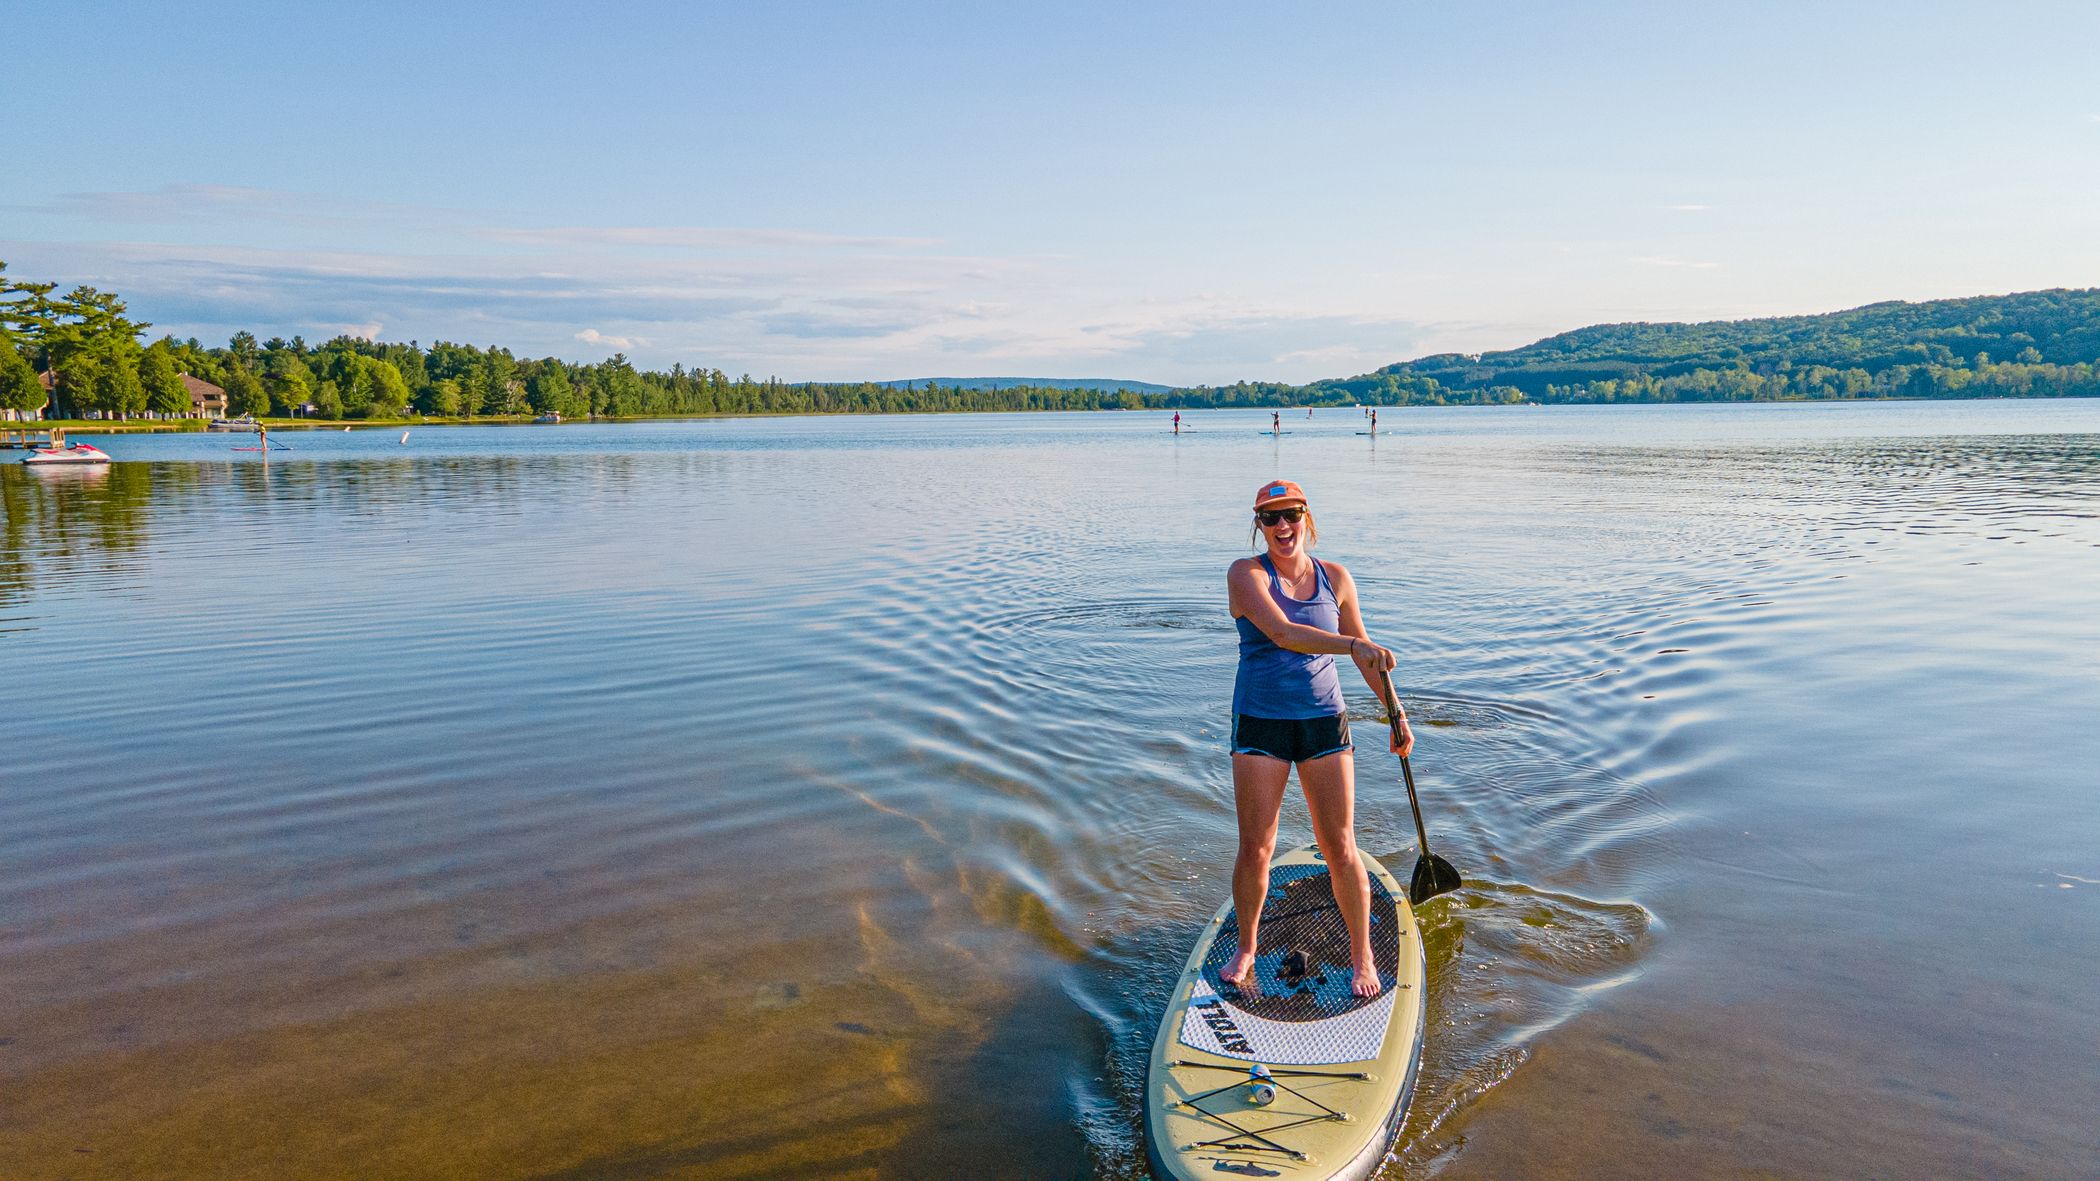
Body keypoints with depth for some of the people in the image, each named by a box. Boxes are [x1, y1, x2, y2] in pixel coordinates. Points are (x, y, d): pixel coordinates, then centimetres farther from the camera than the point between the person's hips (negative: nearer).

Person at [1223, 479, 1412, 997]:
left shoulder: (1335, 577, 3)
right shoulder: (1246, 575, -9)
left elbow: (1364, 653, 14)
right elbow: (1282, 633, -26)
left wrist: (1397, 714, 14)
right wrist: (1352, 644, -39)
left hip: (1324, 721, 2)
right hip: (1260, 725, -2)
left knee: (1340, 848, 3)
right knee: (1254, 850, 2)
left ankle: (1361, 956, 22)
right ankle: (1246, 948, 26)